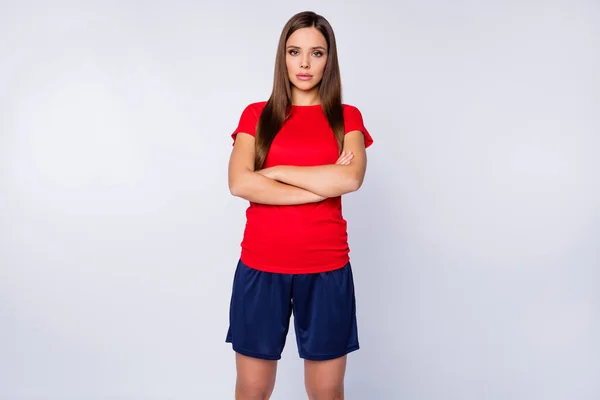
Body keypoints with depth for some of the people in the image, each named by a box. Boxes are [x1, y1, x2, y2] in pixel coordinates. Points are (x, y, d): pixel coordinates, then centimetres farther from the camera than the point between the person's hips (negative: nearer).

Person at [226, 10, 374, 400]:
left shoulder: (347, 117, 5)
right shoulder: (256, 115, 6)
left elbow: (351, 179, -14)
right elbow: (240, 183, -10)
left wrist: (276, 170, -9)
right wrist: (324, 183, -12)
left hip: (326, 269, 0)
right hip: (260, 267, 1)